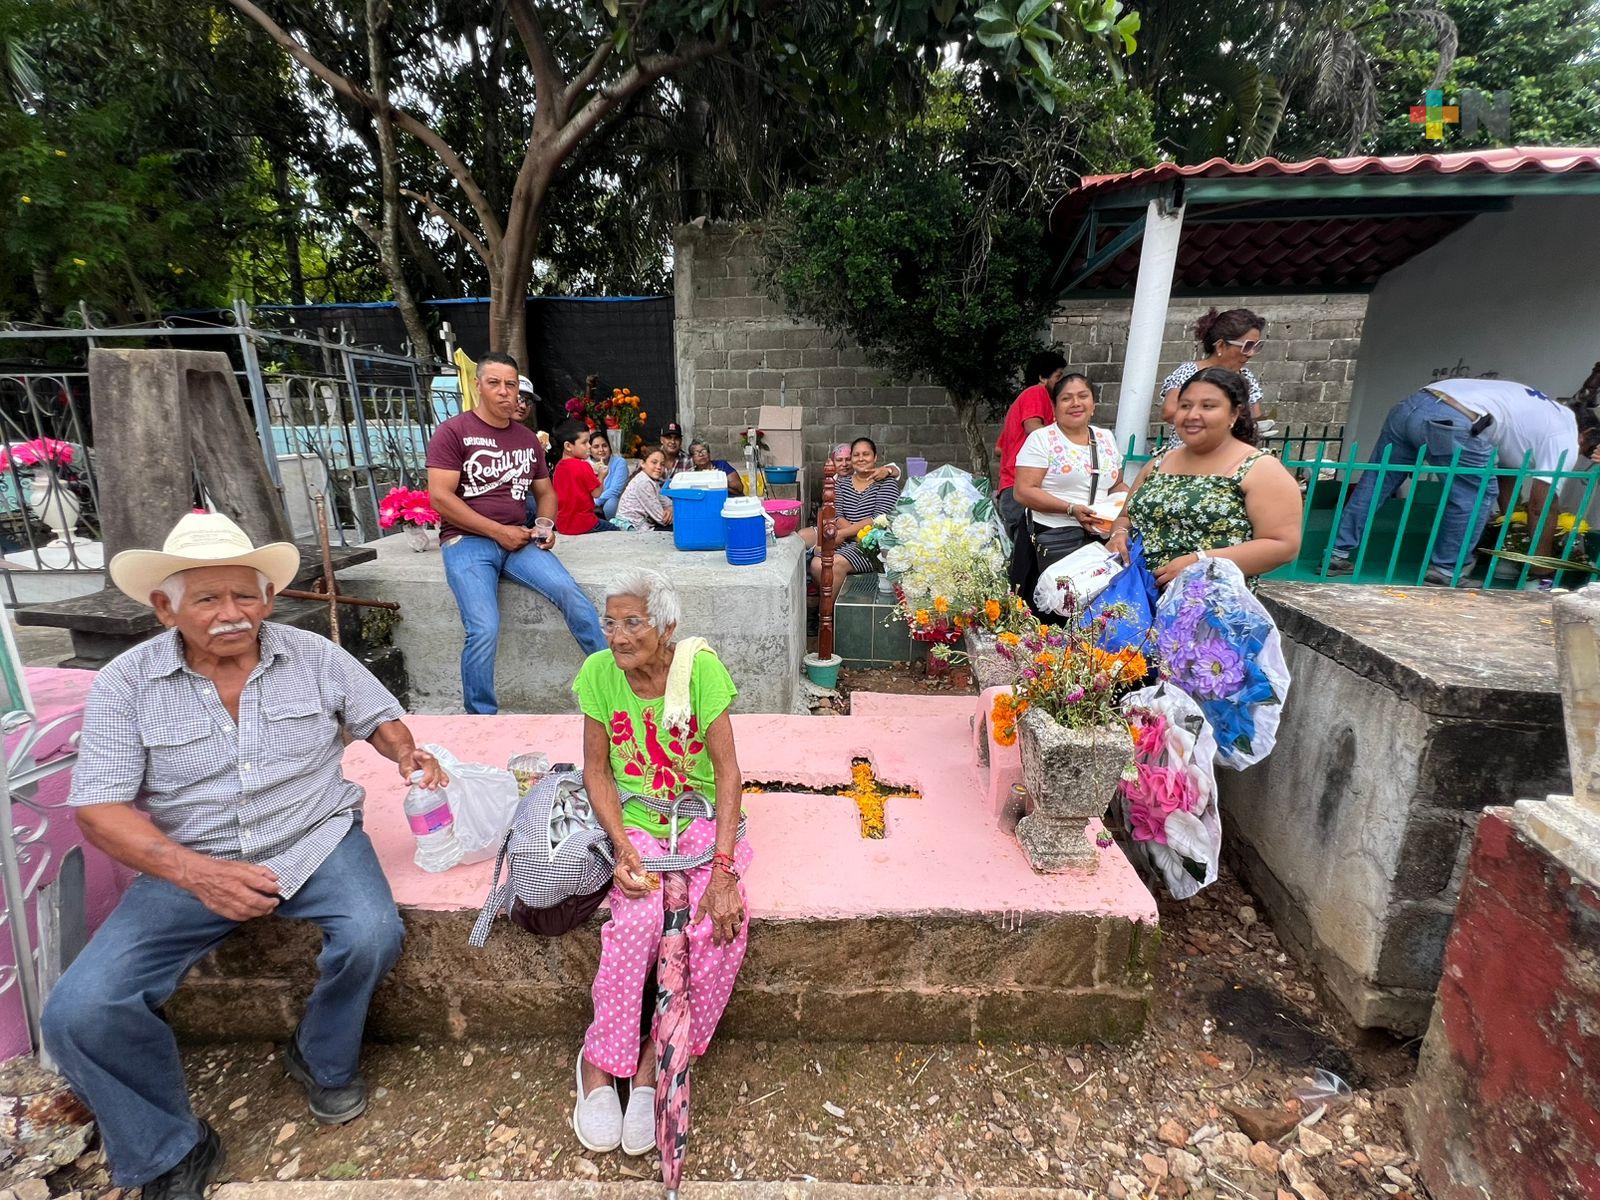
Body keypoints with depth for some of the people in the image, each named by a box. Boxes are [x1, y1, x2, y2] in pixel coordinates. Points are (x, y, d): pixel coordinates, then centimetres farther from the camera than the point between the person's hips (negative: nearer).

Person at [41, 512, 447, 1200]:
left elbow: (379, 717, 10)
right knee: (78, 1014, -17)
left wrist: (408, 753, -15)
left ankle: (324, 1062, 9)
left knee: (373, 937, -26)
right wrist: (194, 871, -23)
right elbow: (98, 808, -7)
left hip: (316, 841, 0)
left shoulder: (314, 656, -2)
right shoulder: (125, 683, -5)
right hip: (190, 864, 1)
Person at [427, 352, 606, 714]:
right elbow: (440, 497, -9)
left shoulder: (527, 438, 16)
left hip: (517, 539, 4)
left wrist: (545, 525, 3)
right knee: (485, 631, -22)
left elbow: (545, 491, 25)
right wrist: (498, 531, -13)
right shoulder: (453, 432, 0)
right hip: (466, 540, -4)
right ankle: (480, 721, -3)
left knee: (572, 594, -21)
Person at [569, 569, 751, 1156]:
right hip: (635, 820, 1)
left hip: (701, 816, 0)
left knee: (721, 924, -23)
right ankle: (599, 1064, 2)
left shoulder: (700, 667, -16)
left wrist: (723, 869, -22)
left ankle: (653, 1062, 2)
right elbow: (596, 769, -2)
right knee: (637, 920, -25)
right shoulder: (599, 673, -10)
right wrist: (621, 845, -15)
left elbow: (727, 770, -16)